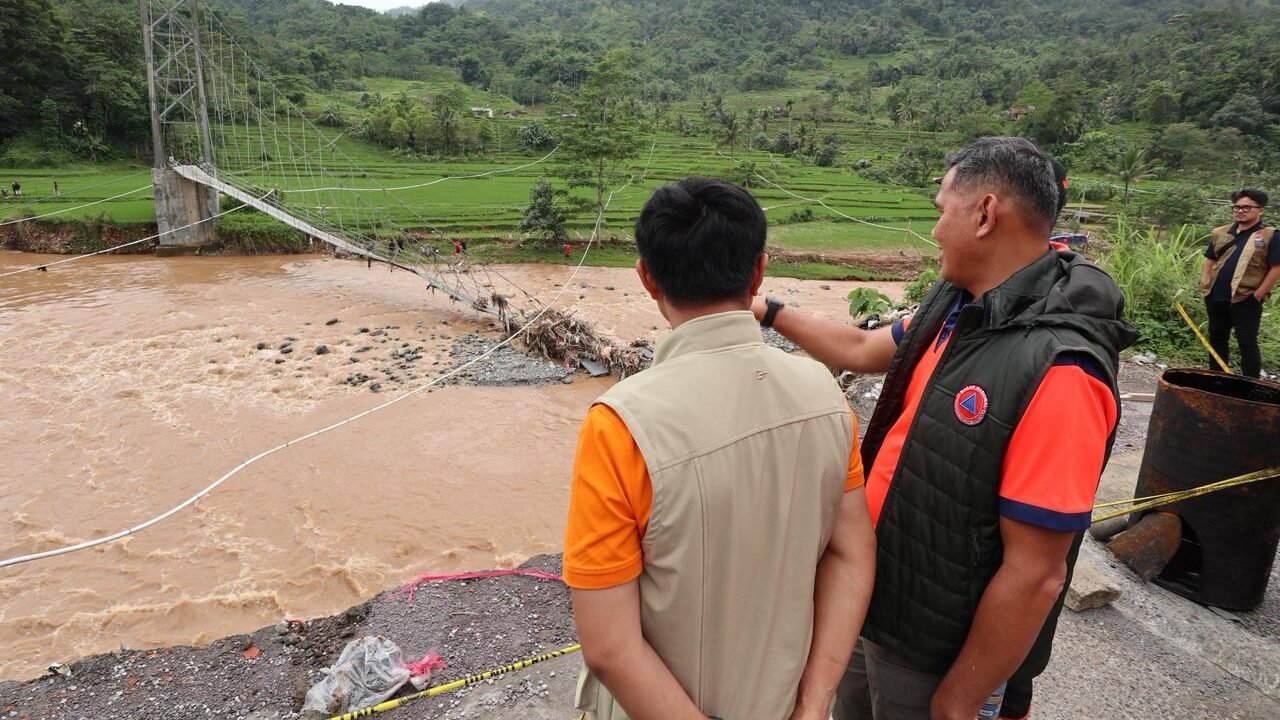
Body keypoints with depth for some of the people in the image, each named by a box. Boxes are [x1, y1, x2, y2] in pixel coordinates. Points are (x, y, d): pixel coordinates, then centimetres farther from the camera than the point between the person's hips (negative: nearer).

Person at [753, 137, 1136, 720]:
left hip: (936, 657, -7)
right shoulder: (957, 307, -4)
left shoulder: (1057, 369, -30)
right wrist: (769, 312, 21)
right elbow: (861, 350, 15)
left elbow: (1034, 577, -27)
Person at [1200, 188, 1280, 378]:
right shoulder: (1220, 233, 11)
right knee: (1217, 339, 14)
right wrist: (1204, 284, 5)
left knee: (1247, 343, -3)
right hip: (1216, 298, 6)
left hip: (1246, 300, -6)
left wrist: (1258, 295, -12)